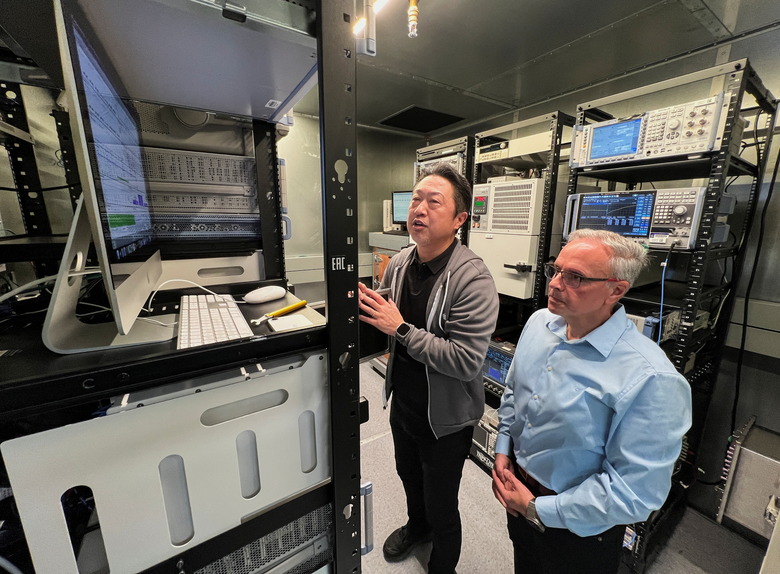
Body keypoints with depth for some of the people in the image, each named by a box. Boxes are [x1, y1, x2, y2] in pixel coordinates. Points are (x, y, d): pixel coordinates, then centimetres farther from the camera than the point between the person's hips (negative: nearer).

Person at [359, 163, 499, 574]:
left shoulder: (473, 280, -26)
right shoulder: (398, 264, -5)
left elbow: (466, 361, -30)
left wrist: (401, 328, -30)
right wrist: (365, 308, -13)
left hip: (445, 416, -6)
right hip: (402, 401, 7)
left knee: (441, 504, 18)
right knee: (408, 474, 32)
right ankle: (417, 525, 64)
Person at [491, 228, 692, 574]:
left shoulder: (650, 380, -31)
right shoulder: (539, 322, -10)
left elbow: (636, 491, -26)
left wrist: (538, 510, -20)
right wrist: (503, 450, -3)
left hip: (578, 529, -5)